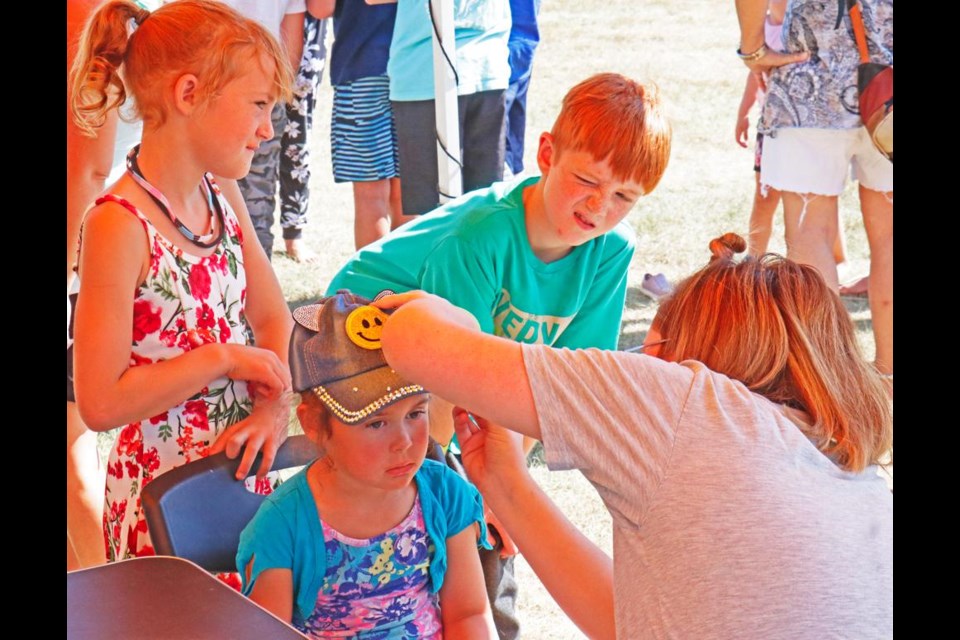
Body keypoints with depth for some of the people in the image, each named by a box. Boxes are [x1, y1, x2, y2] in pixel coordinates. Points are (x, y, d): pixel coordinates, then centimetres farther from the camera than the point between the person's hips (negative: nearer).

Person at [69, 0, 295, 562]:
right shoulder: (119, 225, -19)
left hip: (242, 478, 7)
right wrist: (223, 358, -18)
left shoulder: (224, 205, 6)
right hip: (162, 500, -7)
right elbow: (100, 402, -21)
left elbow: (275, 319, 13)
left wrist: (274, 408, -6)